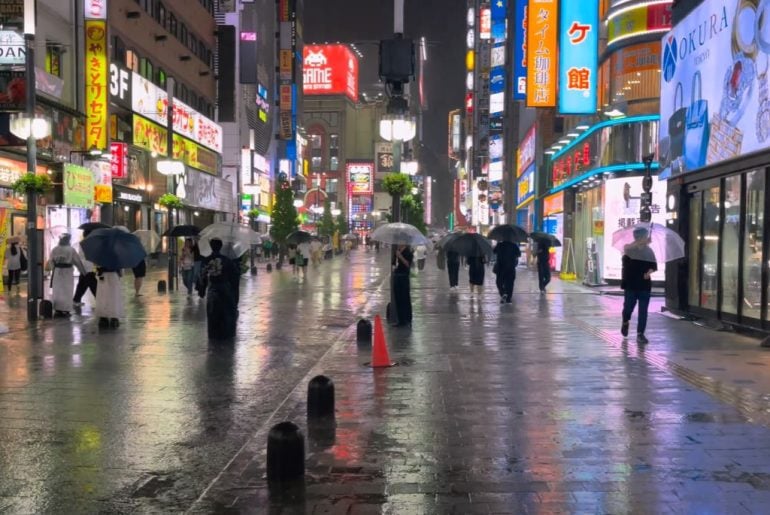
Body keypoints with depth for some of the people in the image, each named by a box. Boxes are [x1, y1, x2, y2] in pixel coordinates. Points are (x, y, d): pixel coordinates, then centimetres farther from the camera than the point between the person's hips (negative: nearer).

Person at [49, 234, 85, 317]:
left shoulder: (55, 249, -1)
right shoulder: (71, 249, -9)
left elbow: (51, 261, 0)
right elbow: (77, 261, -5)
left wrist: (53, 269, 13)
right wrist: (83, 271, 3)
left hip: (57, 272, 3)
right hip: (67, 272, -3)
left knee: (57, 291, 9)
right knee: (67, 291, 3)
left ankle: (57, 310, 11)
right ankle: (66, 310, 3)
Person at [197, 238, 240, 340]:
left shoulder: (206, 261, -2)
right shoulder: (226, 260, -7)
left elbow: (202, 277, 1)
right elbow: (235, 275, -4)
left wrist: (201, 290, 11)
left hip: (212, 290, 2)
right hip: (225, 290, -2)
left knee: (212, 314, 10)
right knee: (227, 312, 9)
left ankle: (214, 335, 12)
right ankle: (227, 334, 10)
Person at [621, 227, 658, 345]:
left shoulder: (649, 251, 8)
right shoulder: (629, 248, -3)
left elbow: (654, 265, 9)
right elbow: (627, 248, -29)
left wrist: (649, 272, -14)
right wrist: (641, 243, -44)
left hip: (644, 284, 3)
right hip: (630, 283, -2)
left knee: (643, 311, -1)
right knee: (629, 307, 1)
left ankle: (640, 334, 3)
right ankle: (625, 322, 33)